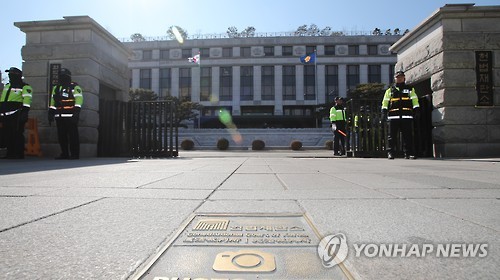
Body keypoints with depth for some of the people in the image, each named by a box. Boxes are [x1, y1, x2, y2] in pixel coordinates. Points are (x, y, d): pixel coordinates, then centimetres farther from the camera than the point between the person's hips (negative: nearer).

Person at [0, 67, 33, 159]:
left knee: (17, 136, -8)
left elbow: (27, 101, -14)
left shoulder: (24, 87, -3)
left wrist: (25, 113, -22)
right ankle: (10, 154, 17)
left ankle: (19, 155, -3)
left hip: (16, 116, -9)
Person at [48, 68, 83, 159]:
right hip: (59, 117, 6)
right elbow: (52, 102, 21)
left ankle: (75, 154, -3)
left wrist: (76, 112, -18)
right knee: (61, 136, 7)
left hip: (70, 116, -6)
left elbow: (78, 100, -8)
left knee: (73, 135, -7)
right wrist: (51, 113, 14)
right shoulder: (56, 88, 21)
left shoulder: (75, 87, 2)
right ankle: (64, 154, 15)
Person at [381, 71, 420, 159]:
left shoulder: (410, 89, 19)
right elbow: (385, 102, 10)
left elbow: (415, 101, 12)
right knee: (392, 135, -2)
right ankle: (390, 153, 2)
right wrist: (384, 111, -2)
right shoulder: (390, 90, 17)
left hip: (407, 116, 1)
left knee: (408, 135, -1)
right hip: (393, 116, 0)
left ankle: (409, 153, 3)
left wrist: (417, 110, 1)